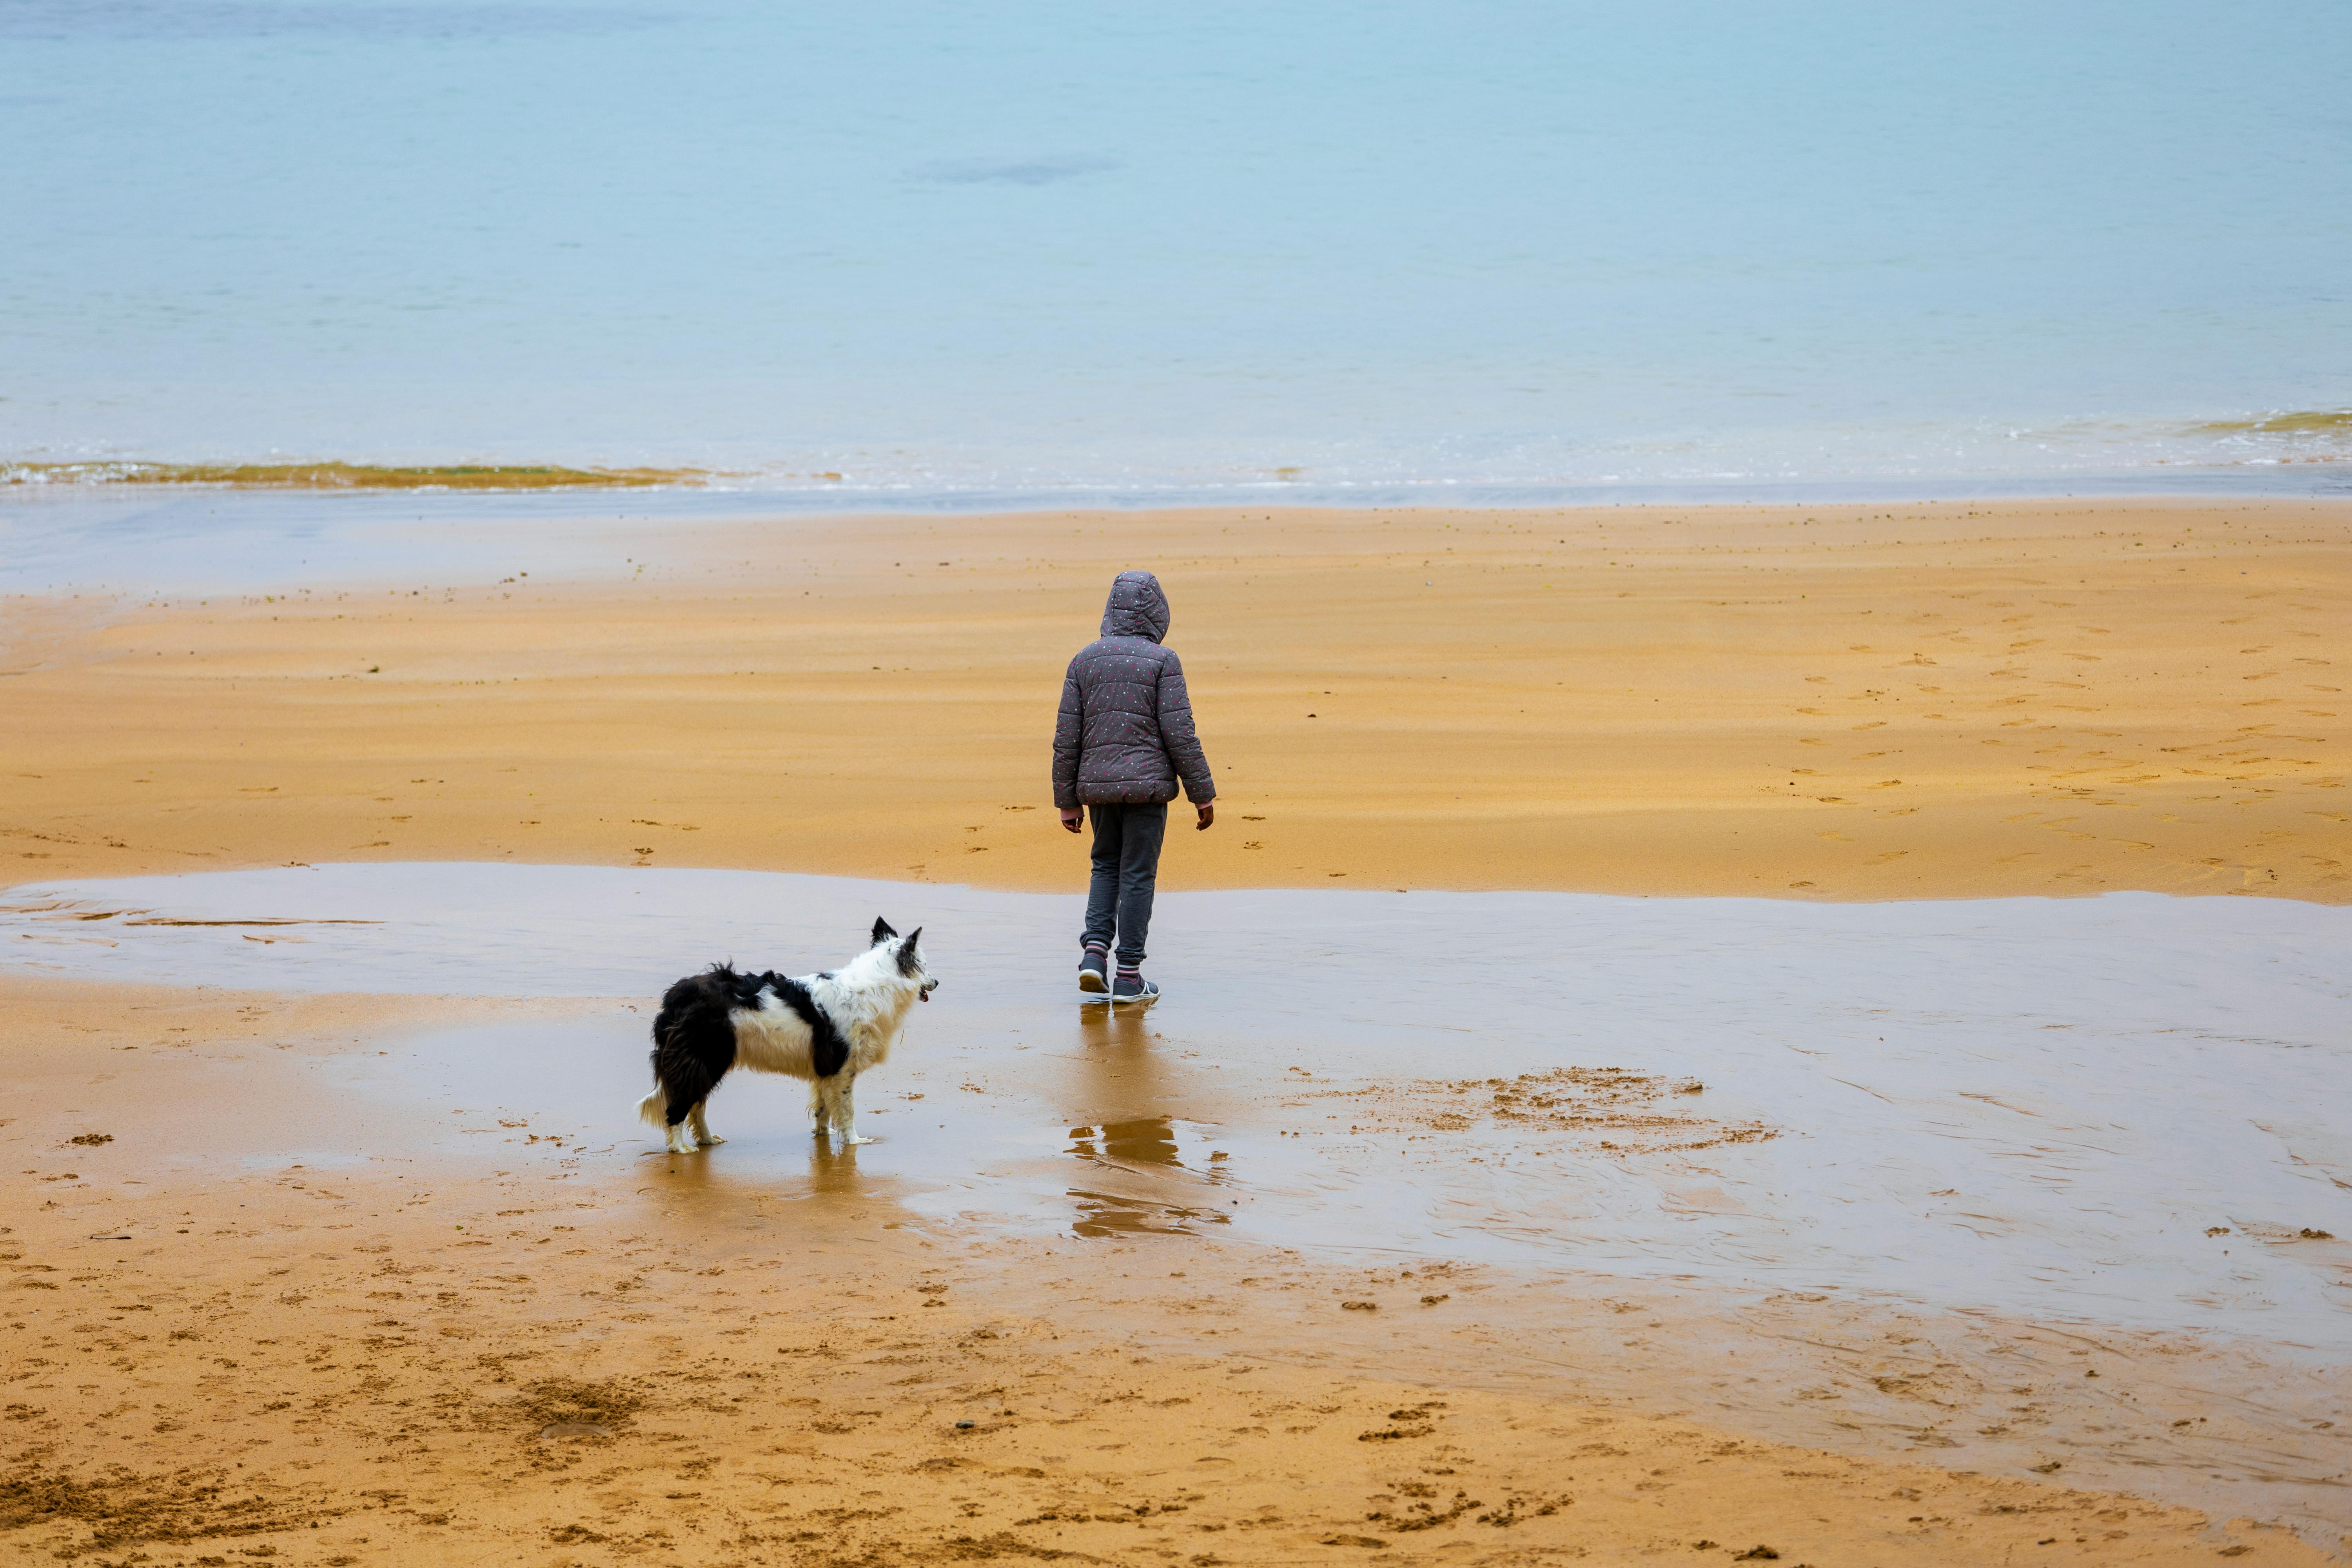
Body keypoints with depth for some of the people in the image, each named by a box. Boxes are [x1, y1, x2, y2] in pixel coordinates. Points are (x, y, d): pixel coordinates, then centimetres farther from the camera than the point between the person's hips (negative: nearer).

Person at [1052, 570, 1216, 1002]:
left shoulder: (1084, 661, 4)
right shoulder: (1162, 661, -6)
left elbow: (1067, 737, 3)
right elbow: (1179, 732, -10)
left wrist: (1068, 801, 10)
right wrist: (1202, 794, -3)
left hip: (1098, 784, 3)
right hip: (1147, 783, -3)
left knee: (1107, 866, 21)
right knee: (1138, 876, 3)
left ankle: (1094, 951, 3)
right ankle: (1128, 977, 5)